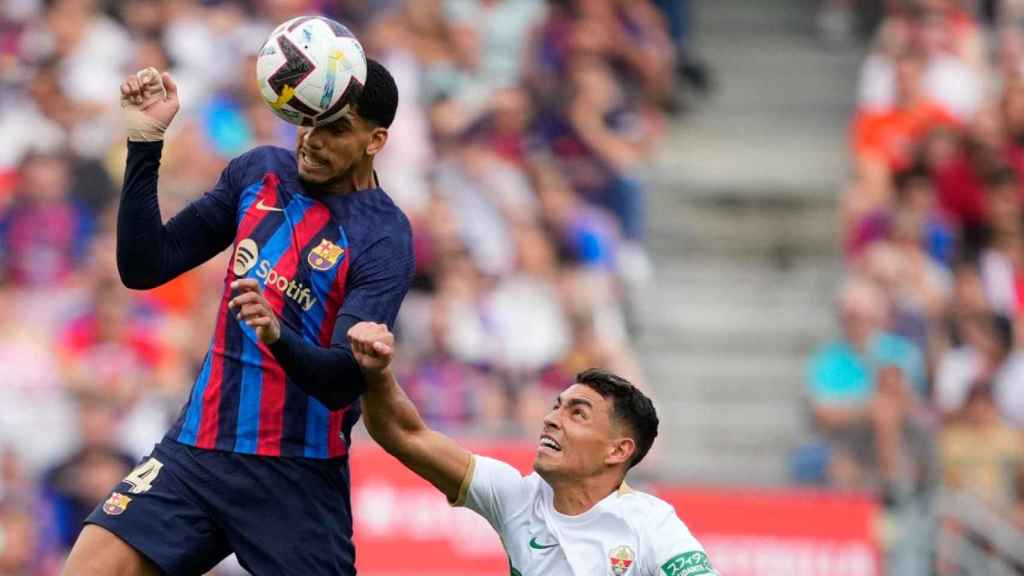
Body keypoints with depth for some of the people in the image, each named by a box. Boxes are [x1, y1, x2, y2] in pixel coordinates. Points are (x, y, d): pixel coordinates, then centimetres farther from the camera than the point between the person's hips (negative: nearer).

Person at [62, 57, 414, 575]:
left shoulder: (383, 239, -11)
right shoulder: (258, 172, 6)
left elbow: (343, 381, -20)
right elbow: (144, 266, 5)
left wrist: (277, 335, -39)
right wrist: (144, 144, -4)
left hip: (298, 473, -4)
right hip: (197, 449, 4)